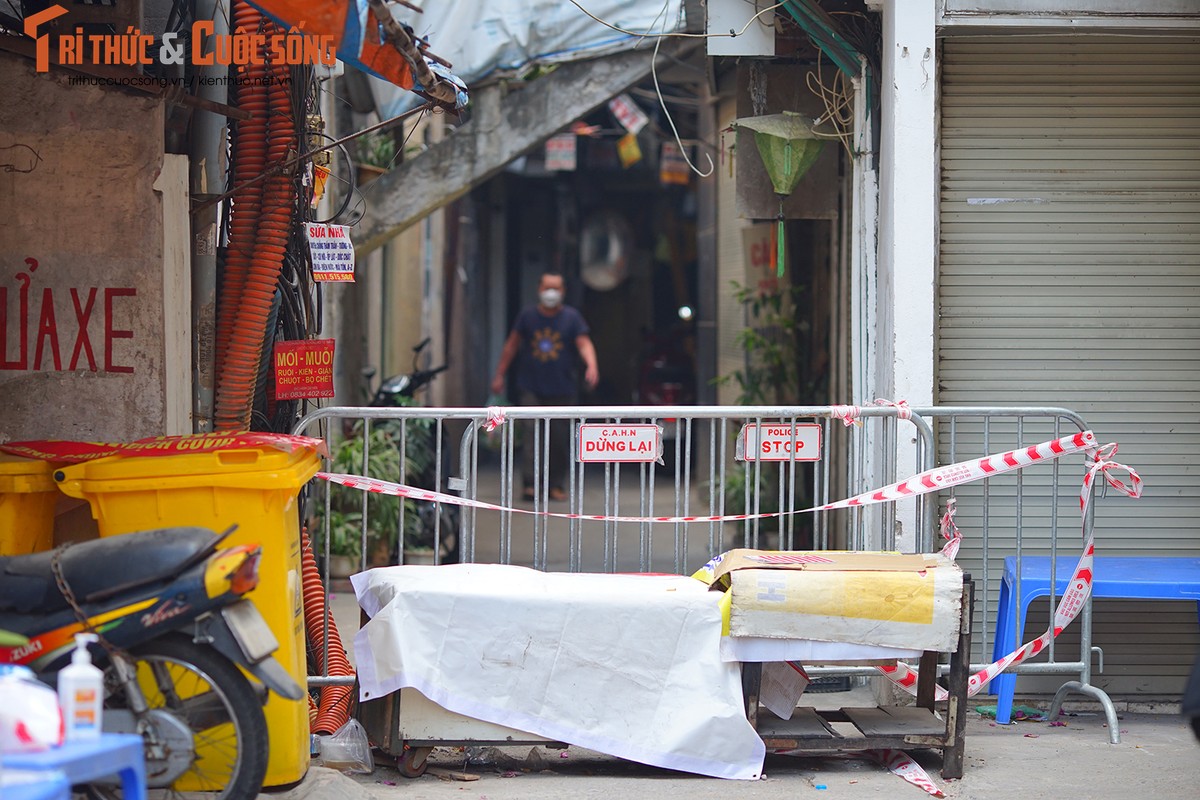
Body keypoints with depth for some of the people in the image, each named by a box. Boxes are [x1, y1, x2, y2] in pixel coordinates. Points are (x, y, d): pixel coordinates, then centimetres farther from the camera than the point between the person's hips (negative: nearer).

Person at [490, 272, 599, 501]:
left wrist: (591, 365, -24)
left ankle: (555, 485, 11)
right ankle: (530, 483, -14)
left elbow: (584, 344, -4)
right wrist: (500, 374, 13)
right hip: (530, 388, 0)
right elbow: (511, 345, 15)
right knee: (531, 433, -12)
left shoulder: (571, 317, 5)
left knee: (559, 438, 0)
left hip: (562, 390, 0)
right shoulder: (527, 316, 8)